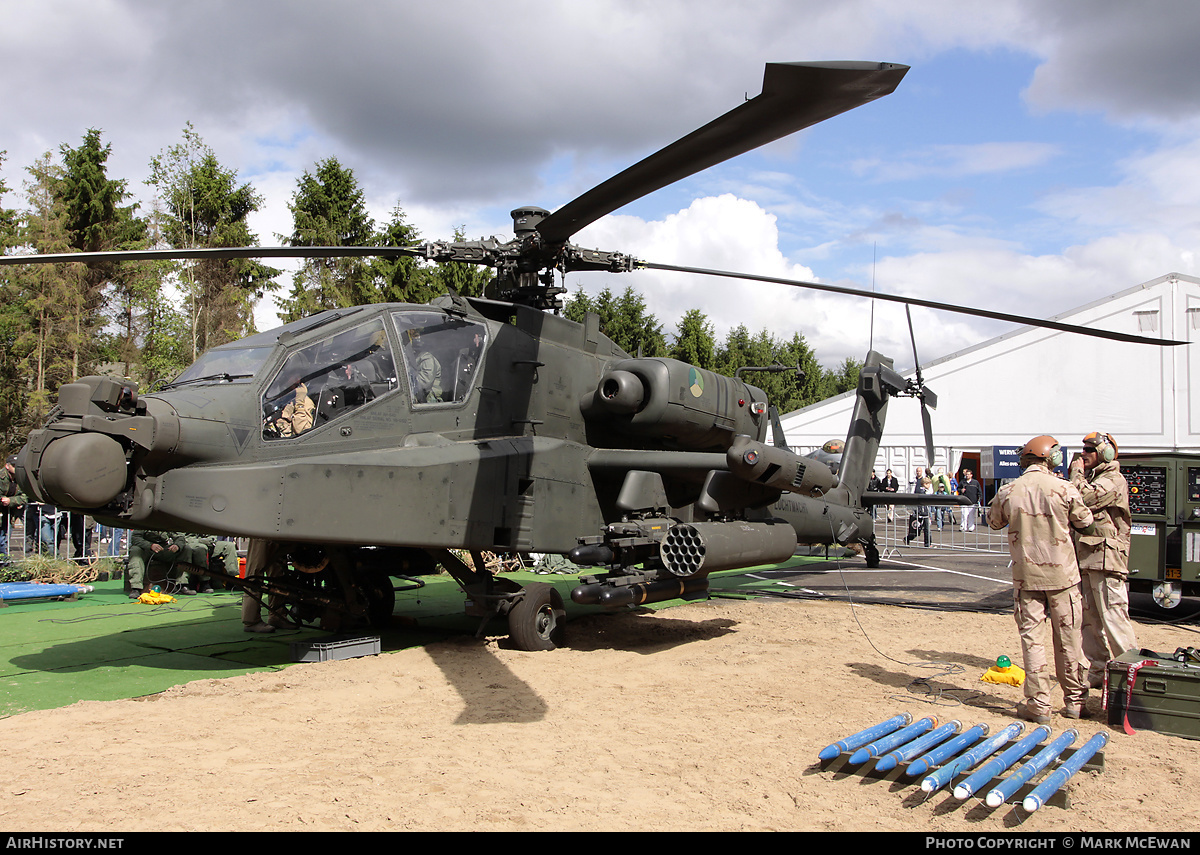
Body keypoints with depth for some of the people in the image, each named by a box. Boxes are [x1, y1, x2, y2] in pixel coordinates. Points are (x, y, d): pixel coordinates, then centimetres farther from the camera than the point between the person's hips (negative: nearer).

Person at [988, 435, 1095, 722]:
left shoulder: (1008, 491, -5)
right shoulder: (1064, 489, -9)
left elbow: (994, 521, 13)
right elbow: (1086, 523, 5)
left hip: (1026, 575, 0)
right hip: (1062, 574, 0)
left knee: (1032, 638, 5)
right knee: (1069, 638, 12)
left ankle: (1038, 704, 5)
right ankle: (1075, 700, 22)